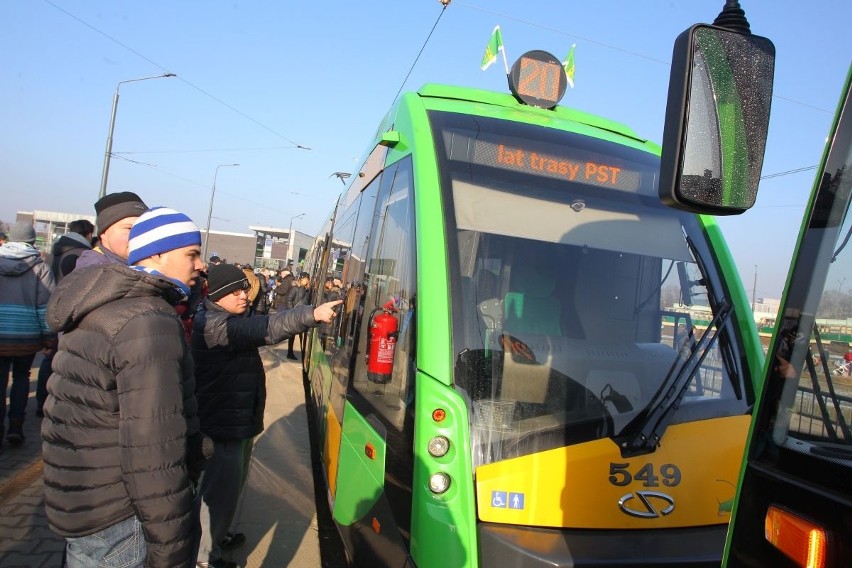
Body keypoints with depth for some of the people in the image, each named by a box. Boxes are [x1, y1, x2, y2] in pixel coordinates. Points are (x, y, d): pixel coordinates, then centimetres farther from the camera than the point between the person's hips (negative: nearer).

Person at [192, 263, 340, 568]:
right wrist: (312, 314, -46)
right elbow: (264, 329, -38)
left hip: (239, 420, 10)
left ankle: (216, 536, 44)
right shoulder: (213, 325, -26)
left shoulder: (232, 321, 13)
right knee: (220, 490, 3)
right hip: (222, 426, -10)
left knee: (231, 486, 24)